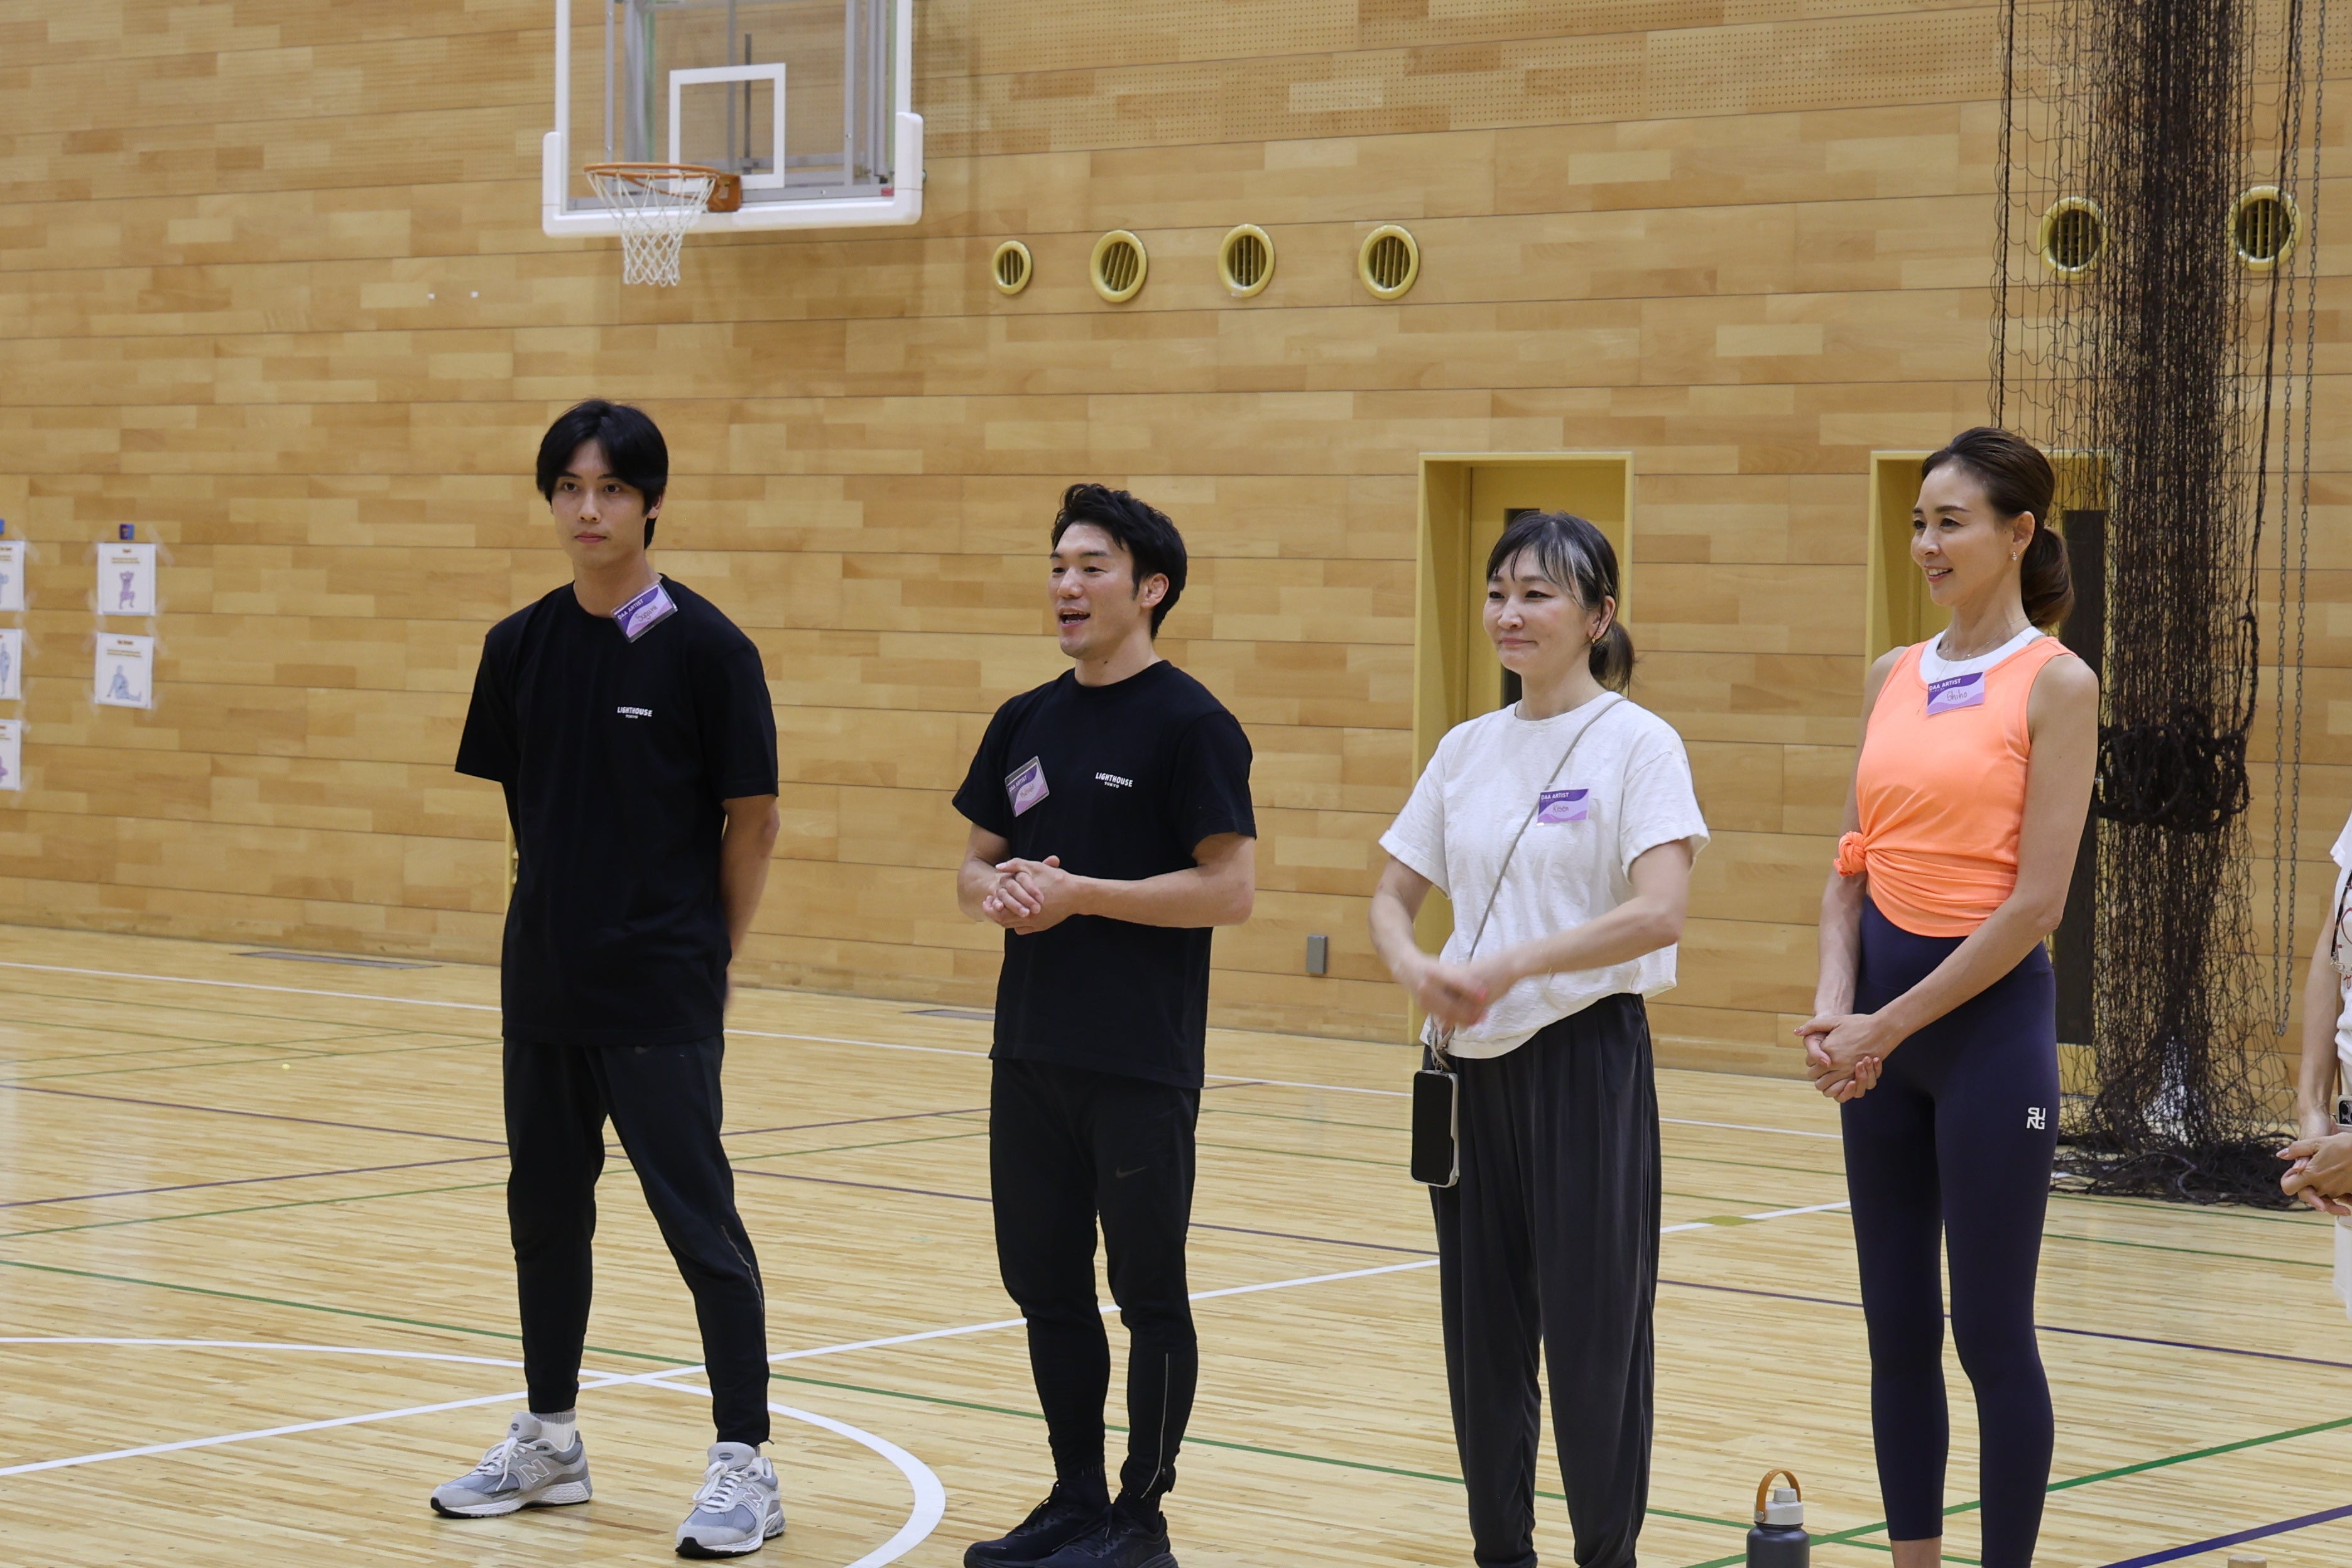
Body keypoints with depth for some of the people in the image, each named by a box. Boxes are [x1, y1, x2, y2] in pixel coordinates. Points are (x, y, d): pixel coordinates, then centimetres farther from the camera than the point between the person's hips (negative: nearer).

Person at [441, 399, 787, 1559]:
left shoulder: (704, 648, -9)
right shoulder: (520, 647, 5)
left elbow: (751, 818, -5)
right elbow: (518, 802, 13)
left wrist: (705, 949, 1)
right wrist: (566, 909, 11)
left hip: (661, 994, -6)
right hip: (544, 981, 6)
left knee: (697, 1215, -4)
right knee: (545, 1207, 14)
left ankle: (744, 1467, 2)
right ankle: (549, 1443, 27)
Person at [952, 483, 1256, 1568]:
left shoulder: (1189, 724, -9)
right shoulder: (1025, 723, 11)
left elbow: (1230, 889, -14)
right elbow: (975, 869, 18)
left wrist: (1077, 891, -16)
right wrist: (1002, 893, -6)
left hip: (1142, 1066, -7)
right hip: (1031, 1057, 7)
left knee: (1148, 1292, 2)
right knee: (1044, 1281, 12)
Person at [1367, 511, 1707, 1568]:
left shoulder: (1636, 744, -8)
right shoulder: (1467, 749, 10)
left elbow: (1657, 913, -20)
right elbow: (1393, 896, 13)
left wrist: (1511, 966, -25)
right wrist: (1415, 969, -9)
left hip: (1584, 1055, -6)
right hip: (1472, 1064, 6)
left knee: (1593, 1330, -2)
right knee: (1481, 1327, 10)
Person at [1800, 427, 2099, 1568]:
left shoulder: (2054, 683, -8)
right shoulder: (1894, 678, 11)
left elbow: (2036, 898, -14)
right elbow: (1853, 862, 12)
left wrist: (1889, 1027, -13)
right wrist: (1835, 1006, -6)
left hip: (1987, 1013, -6)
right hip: (1882, 1025, 6)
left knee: (1990, 1333, -1)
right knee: (1897, 1327, 10)